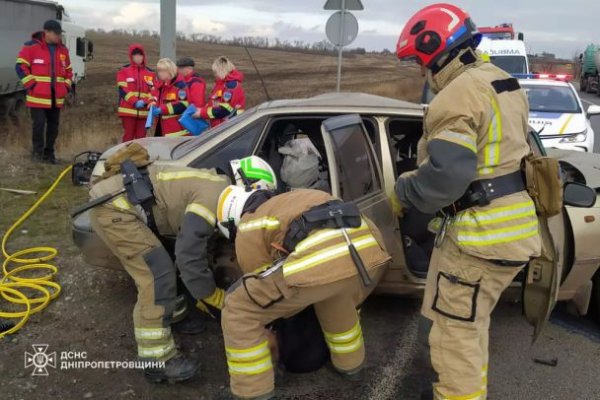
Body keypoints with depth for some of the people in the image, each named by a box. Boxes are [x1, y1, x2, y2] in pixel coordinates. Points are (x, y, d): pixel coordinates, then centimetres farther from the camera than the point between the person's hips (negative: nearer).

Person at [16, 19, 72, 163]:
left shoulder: (63, 50, 12)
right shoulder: (31, 47, -6)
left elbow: (68, 70, 21)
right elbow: (21, 67, -7)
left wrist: (66, 86, 8)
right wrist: (32, 85, -12)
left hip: (56, 97, 5)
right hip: (38, 96, -5)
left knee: (53, 125, 9)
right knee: (39, 124, -6)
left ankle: (49, 153, 19)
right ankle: (38, 152, 9)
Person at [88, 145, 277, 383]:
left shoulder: (216, 189, 14)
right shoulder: (215, 196, -18)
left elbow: (192, 246, 23)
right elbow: (188, 256, -21)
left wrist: (203, 298, 25)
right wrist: (215, 298, -7)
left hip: (121, 203, 11)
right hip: (113, 207, -11)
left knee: (160, 266, 22)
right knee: (158, 276, -14)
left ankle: (170, 316, 42)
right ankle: (156, 361, -9)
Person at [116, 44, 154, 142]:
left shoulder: (150, 73, 11)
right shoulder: (123, 71, 2)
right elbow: (122, 90, -6)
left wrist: (145, 102, -14)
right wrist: (135, 102, -20)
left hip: (144, 112, 3)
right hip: (128, 111, -3)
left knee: (141, 138, 6)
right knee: (128, 137, -2)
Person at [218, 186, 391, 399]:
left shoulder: (248, 231, 23)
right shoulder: (295, 198, 42)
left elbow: (261, 288, 29)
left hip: (321, 261, -7)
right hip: (371, 249, 7)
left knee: (240, 311, 13)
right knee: (336, 295, 42)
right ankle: (350, 364, 55)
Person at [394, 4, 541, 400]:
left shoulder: (458, 94, -18)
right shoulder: (503, 83, 13)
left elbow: (444, 174, -28)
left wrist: (404, 189, -8)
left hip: (481, 232, -10)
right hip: (515, 225, 10)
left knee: (450, 326, 3)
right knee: (472, 320, 24)